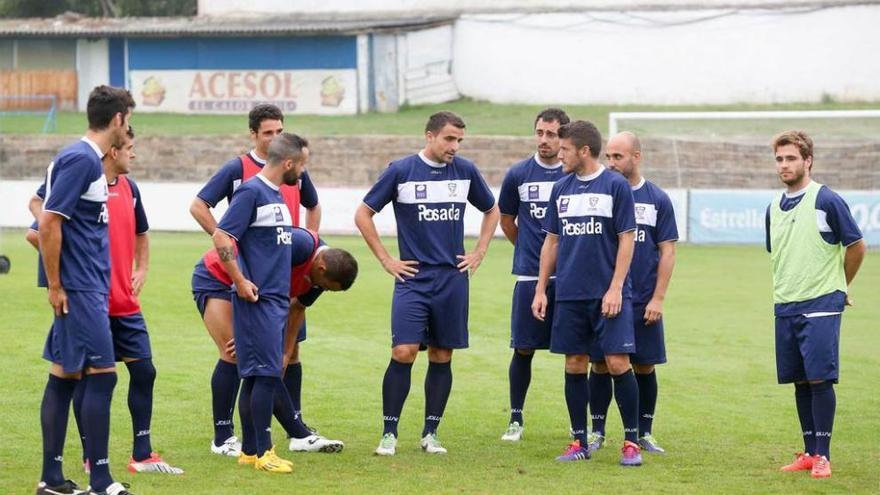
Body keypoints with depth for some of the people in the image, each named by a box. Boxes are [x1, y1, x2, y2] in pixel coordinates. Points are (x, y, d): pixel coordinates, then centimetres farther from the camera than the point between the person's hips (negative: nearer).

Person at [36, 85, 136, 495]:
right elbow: (49, 223, -19)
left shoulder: (87, 159, 14)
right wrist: (55, 286, -16)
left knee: (63, 376, 10)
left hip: (87, 288, 10)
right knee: (101, 375, -8)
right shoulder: (81, 159, -15)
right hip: (80, 290, -10)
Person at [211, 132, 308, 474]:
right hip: (258, 300, -9)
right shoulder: (251, 192, -12)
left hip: (276, 299, 9)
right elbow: (221, 238, -17)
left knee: (256, 375, 11)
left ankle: (249, 450, 15)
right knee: (266, 374, -9)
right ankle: (262, 452, -5)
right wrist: (240, 282, -16)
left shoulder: (275, 195, 15)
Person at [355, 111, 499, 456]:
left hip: (453, 279, 3)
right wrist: (385, 260, 0)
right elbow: (363, 214, 3)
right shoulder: (401, 171, -4)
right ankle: (389, 434, -4)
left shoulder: (465, 171, 6)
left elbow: (492, 210, 22)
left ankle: (430, 434, 13)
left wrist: (479, 253, 13)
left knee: (441, 357, 5)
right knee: (403, 353, -12)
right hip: (412, 278, -3)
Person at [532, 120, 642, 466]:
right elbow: (552, 241, 15)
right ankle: (580, 442, 14)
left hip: (607, 294, -5)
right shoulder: (561, 189, 10)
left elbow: (627, 240, -6)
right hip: (569, 295, 5)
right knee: (574, 365, 6)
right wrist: (541, 288, 10)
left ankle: (632, 441, 0)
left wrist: (615, 288, -13)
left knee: (618, 363, -8)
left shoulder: (616, 186, -5)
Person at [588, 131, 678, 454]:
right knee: (600, 365, 2)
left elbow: (667, 252, 3)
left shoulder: (657, 200, 3)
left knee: (644, 367, 5)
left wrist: (658, 298, -4)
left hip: (643, 302, 0)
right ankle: (597, 432, 12)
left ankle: (644, 434, 15)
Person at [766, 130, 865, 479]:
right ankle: (809, 452, 14)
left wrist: (838, 286, 9)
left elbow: (857, 246, -1)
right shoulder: (774, 208, 11)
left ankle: (822, 455, -5)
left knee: (820, 378, -9)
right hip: (785, 307, 6)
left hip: (820, 306, -6)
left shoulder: (827, 201, -8)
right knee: (800, 382, 8)